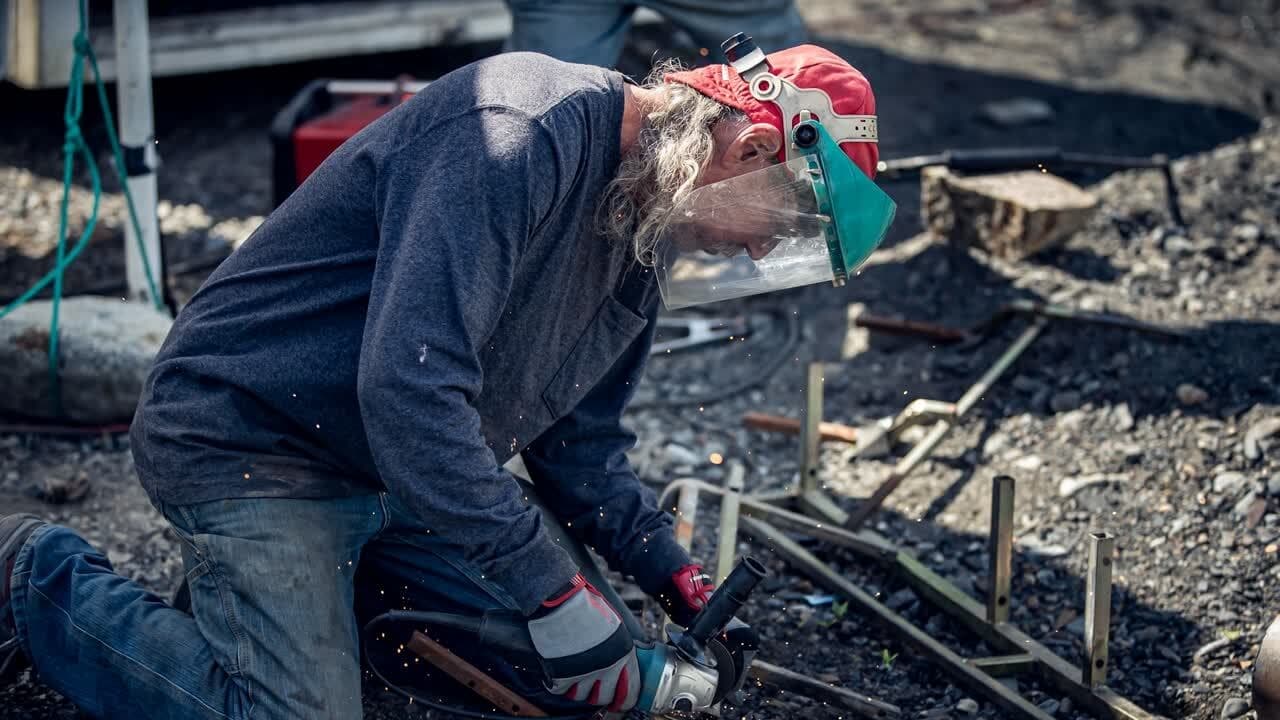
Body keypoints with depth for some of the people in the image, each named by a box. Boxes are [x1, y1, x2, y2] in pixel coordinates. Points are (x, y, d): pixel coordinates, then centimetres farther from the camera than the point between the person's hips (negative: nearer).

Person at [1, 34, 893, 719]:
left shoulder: (647, 235, 4)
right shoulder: (519, 131, -28)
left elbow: (579, 442, 16)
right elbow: (408, 389, -36)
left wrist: (675, 574, 4)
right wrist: (556, 594, -30)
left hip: (404, 474, 9)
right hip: (244, 438, -9)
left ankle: (333, 584, 18)